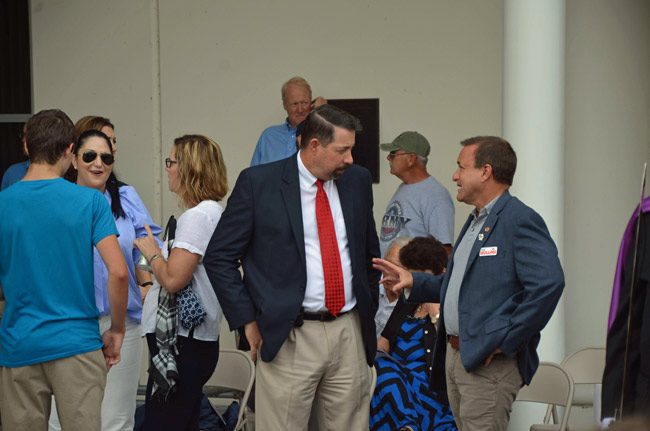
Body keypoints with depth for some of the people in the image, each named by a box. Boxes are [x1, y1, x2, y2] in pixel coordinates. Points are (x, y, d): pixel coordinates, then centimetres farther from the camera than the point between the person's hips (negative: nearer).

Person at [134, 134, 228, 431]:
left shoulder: (197, 216, -16)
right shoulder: (215, 212, 14)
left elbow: (173, 278, -21)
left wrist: (152, 252, -5)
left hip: (181, 341, -10)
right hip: (195, 339, 10)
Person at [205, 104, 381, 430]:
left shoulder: (358, 180, 9)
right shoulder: (258, 182, -4)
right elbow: (218, 257, -2)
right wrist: (247, 321, -5)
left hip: (350, 332, 4)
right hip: (288, 338, -4)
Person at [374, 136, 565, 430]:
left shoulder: (520, 221, -13)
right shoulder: (475, 221, 19)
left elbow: (548, 284, -24)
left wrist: (506, 340, -20)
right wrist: (413, 282, 16)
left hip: (489, 361, -10)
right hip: (455, 355, 10)